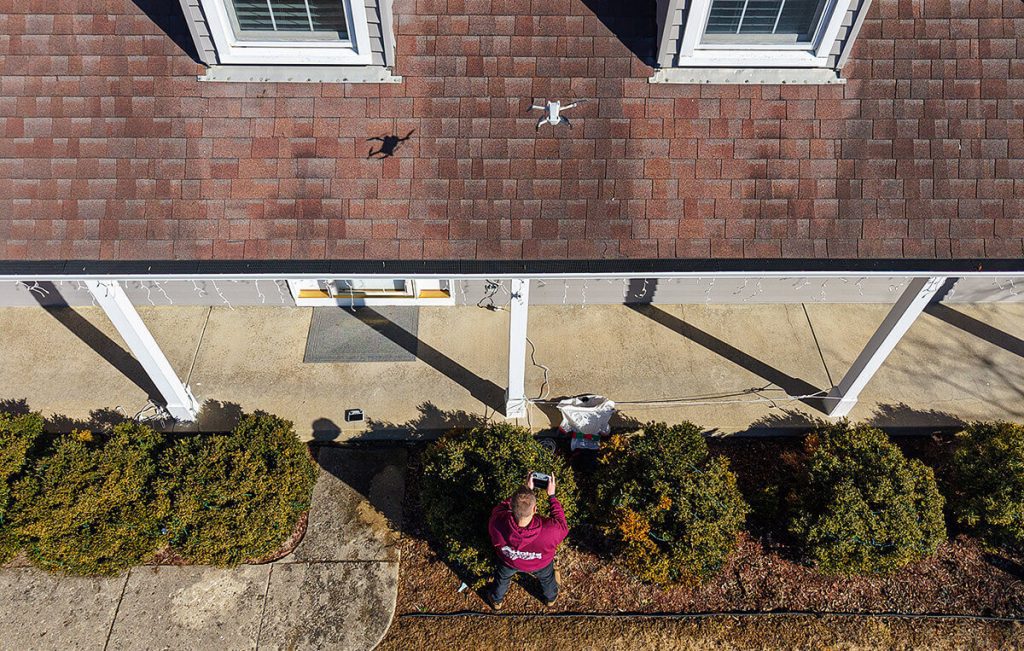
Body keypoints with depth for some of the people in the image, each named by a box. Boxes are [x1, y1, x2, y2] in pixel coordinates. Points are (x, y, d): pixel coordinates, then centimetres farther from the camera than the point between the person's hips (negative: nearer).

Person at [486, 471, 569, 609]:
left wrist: (526, 490, -21)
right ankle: (551, 597, 67)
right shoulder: (550, 531, -48)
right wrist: (552, 496, -18)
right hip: (540, 565, 0)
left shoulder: (496, 524, -45)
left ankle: (496, 601, 65)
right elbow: (562, 526, -22)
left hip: (509, 562, 0)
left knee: (502, 577, 36)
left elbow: (500, 507, -20)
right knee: (546, 577, 36)